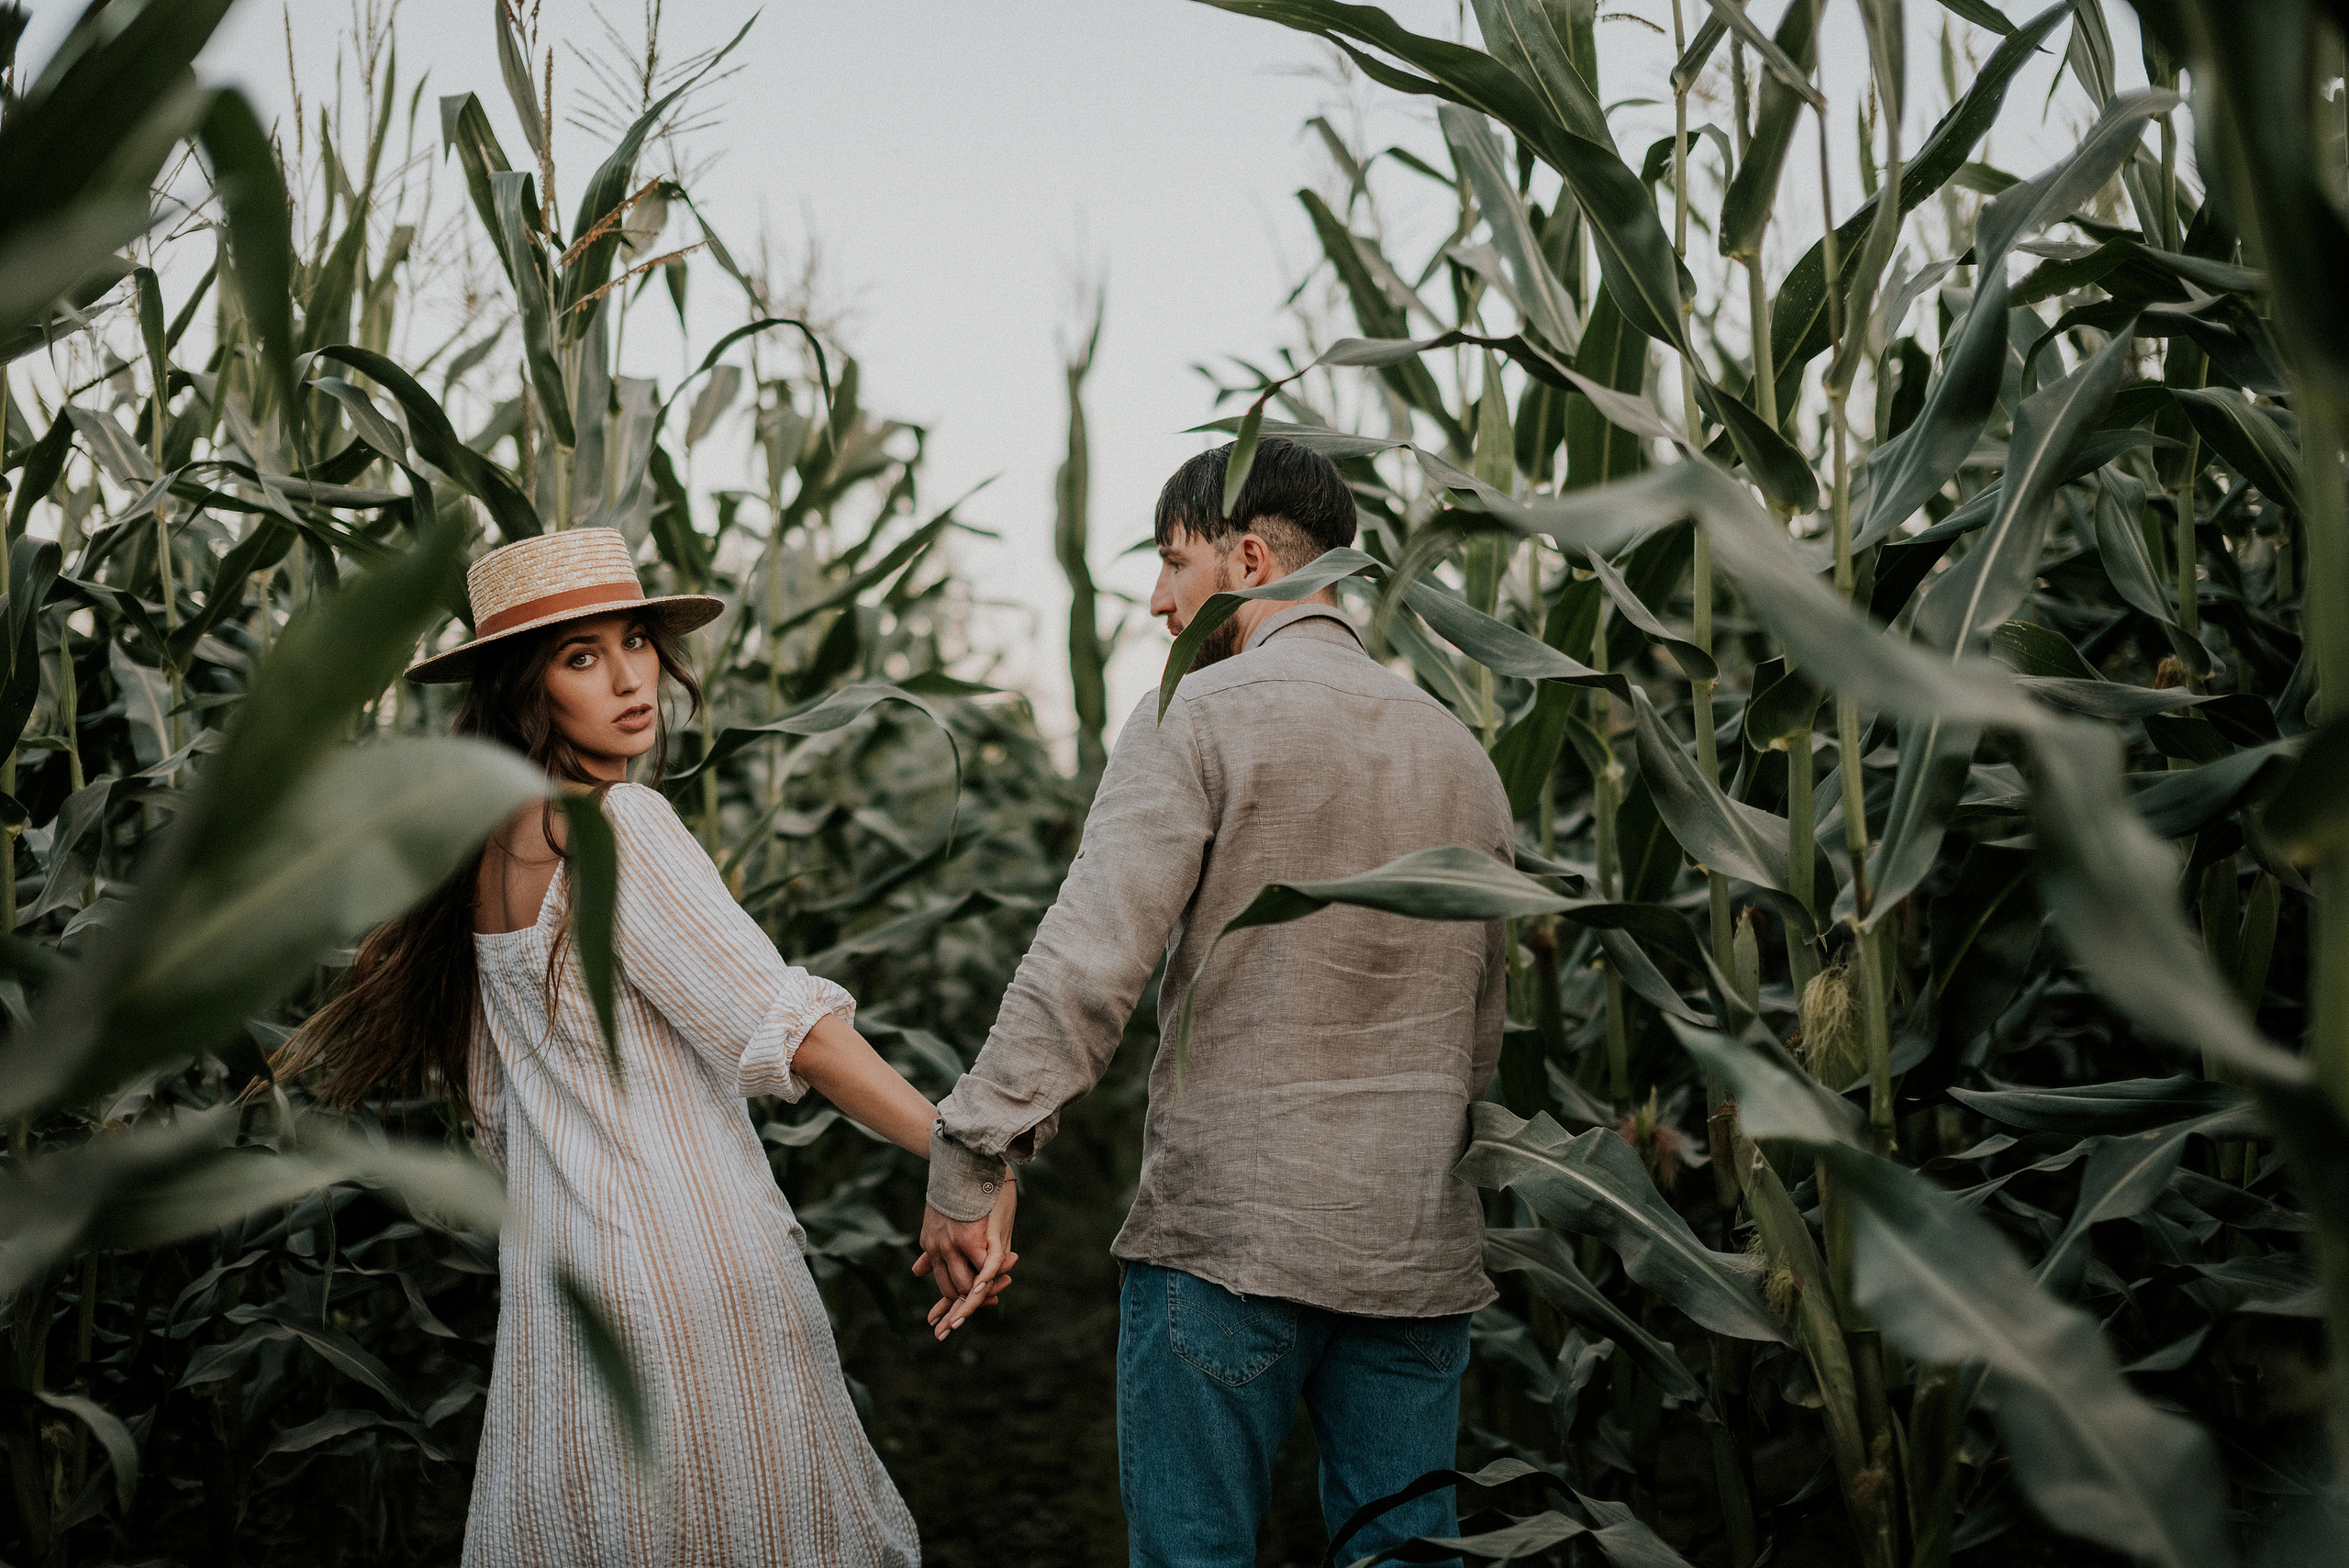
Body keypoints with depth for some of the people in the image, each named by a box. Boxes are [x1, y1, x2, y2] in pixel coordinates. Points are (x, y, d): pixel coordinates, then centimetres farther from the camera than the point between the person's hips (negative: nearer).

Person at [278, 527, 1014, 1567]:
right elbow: (784, 1023, -20)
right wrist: (962, 1151, -19)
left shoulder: (496, 837, 11)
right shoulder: (612, 824, -15)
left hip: (554, 1270, 8)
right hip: (685, 1249, -8)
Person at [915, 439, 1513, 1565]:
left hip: (1226, 1232, -5)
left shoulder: (1199, 717, -7)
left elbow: (1088, 962, -15)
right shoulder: (1459, 751, 12)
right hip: (1417, 1249, 6)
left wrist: (967, 1164, -12)